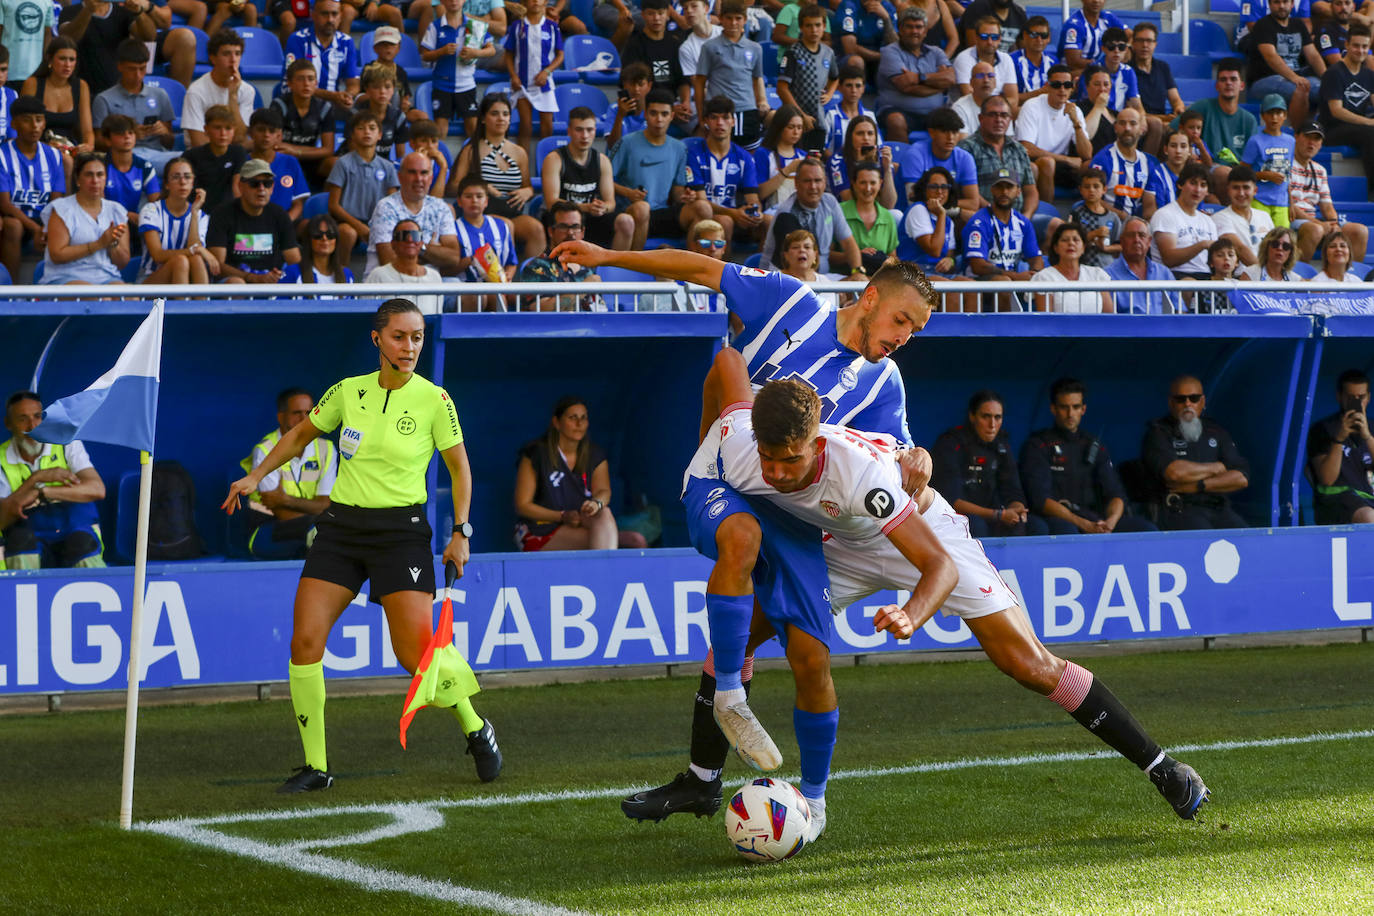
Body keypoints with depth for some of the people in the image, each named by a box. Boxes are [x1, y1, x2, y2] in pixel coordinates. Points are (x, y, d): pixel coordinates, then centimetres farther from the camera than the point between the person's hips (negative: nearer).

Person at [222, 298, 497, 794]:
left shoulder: (433, 399, -5)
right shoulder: (348, 392, 3)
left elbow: (459, 466, 4)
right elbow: (300, 435, 20)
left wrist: (461, 532, -4)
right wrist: (256, 475, 12)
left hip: (400, 530, -3)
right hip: (341, 525, 4)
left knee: (417, 651, -13)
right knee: (305, 641, -9)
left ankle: (477, 731, 16)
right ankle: (316, 766, 2)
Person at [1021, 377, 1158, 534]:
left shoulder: (1095, 446, 20)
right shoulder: (1037, 446, 3)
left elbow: (1115, 493, 12)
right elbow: (1040, 499, -9)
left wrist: (1111, 521, -14)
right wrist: (1084, 525, -20)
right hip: (1057, 518, -5)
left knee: (1146, 528, -16)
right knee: (1066, 530, -41)